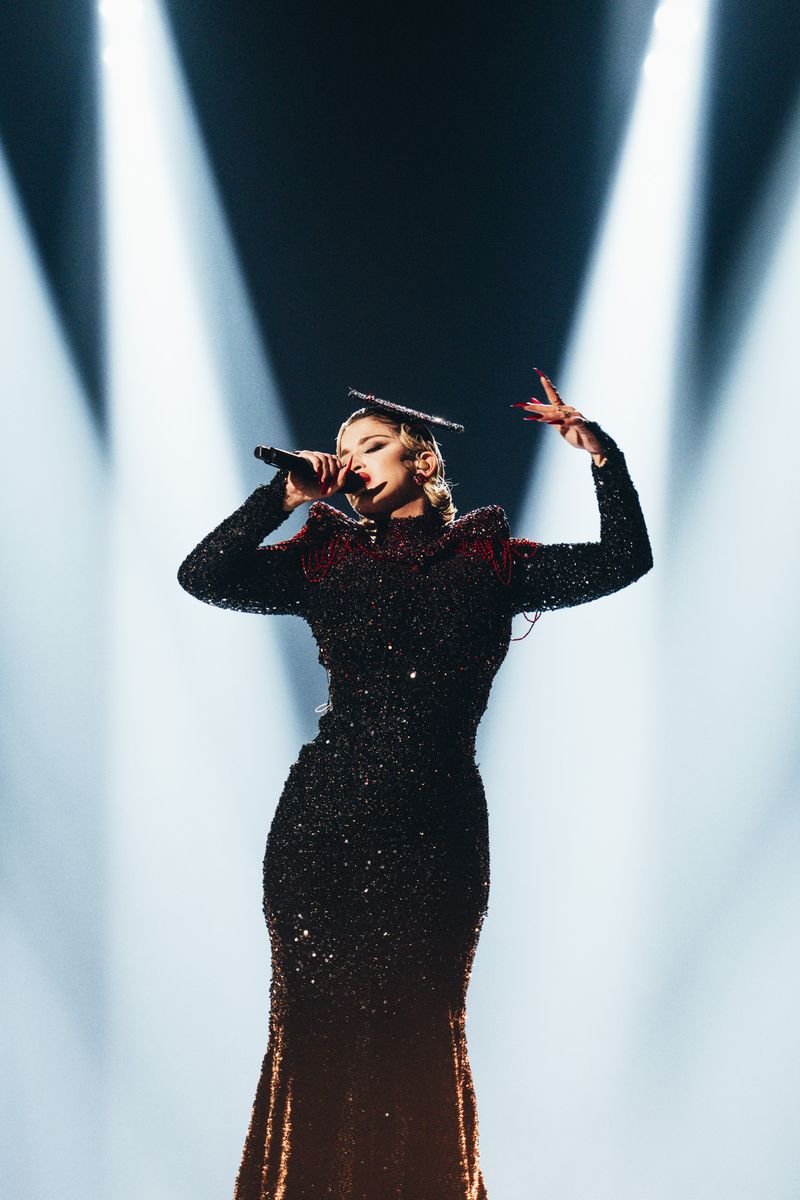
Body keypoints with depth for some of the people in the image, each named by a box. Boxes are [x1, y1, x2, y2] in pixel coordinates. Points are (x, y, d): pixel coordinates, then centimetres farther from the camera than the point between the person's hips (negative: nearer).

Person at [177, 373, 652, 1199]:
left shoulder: (489, 560, 9)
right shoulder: (329, 556, 8)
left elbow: (624, 561, 4)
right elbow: (204, 577, -3)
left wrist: (601, 455, -4)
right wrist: (286, 495, -5)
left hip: (438, 829, 0)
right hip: (326, 826, 0)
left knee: (419, 1031, 6)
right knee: (320, 1023, 2)